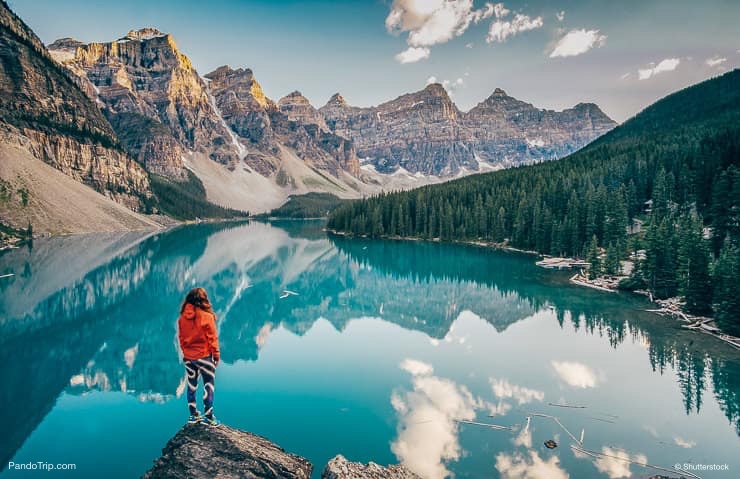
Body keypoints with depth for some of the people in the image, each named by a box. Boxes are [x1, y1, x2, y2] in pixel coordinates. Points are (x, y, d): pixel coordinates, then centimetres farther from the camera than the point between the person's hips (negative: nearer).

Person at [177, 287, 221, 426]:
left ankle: (193, 415, 24)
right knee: (208, 385, 6)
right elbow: (212, 338, -11)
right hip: (204, 356, -4)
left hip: (188, 357, 4)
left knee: (191, 385, 15)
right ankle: (208, 416, 8)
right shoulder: (207, 316, -16)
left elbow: (181, 338, 4)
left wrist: (185, 351, 16)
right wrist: (216, 354, -1)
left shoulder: (182, 317, -4)